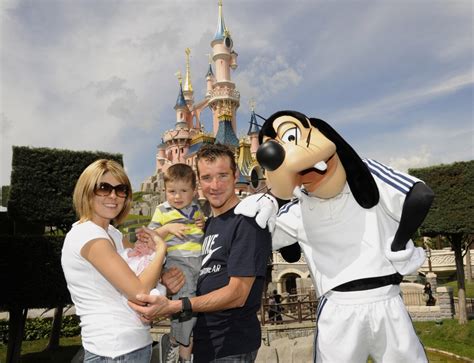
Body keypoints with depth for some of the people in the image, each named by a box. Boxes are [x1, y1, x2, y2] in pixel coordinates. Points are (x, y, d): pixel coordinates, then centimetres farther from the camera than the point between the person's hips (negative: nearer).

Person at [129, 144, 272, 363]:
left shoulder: (247, 222, -18)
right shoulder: (209, 223, 8)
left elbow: (237, 294, -22)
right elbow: (205, 277, 11)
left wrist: (173, 307, -30)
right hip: (204, 340, 7)